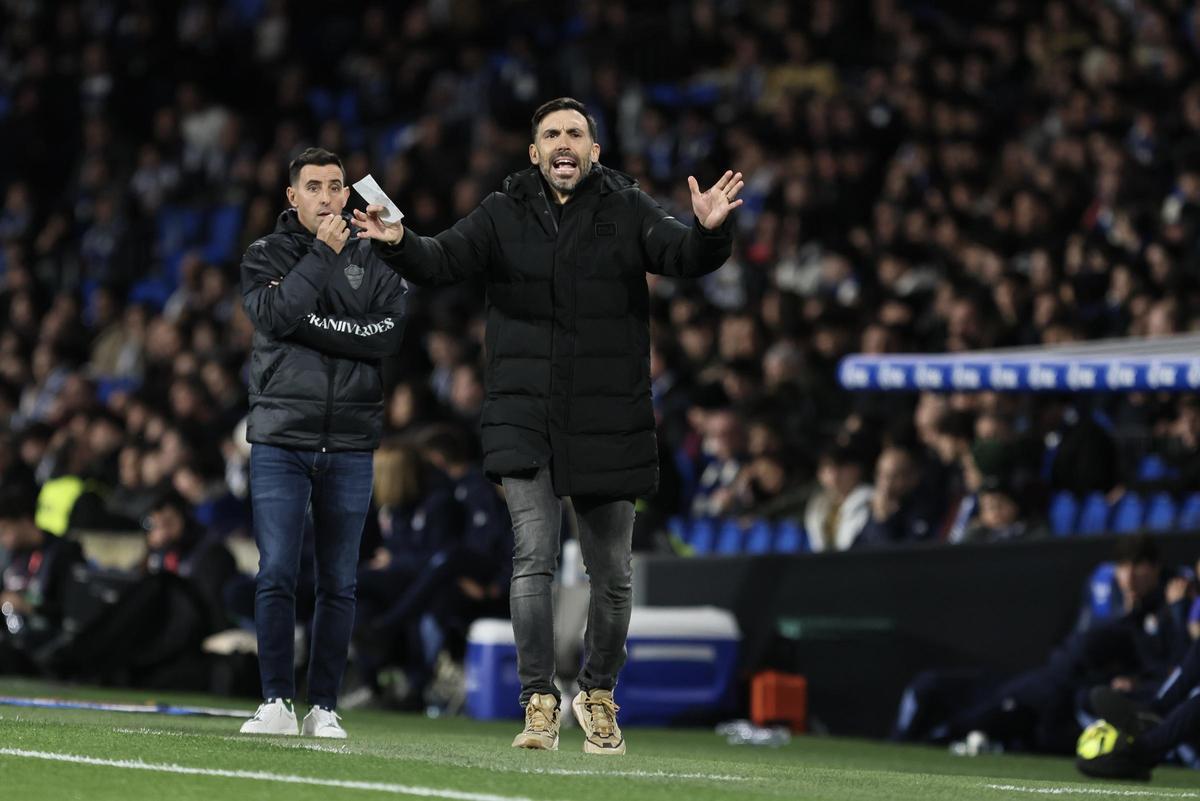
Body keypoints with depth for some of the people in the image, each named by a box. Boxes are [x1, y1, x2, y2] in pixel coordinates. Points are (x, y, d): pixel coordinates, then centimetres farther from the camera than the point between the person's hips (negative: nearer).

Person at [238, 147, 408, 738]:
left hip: (350, 445, 1)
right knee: (276, 575, -8)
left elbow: (390, 334, -6)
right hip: (280, 439, -1)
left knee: (339, 583, 2)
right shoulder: (265, 255, 6)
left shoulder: (374, 261, 9)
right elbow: (274, 315, -13)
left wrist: (314, 324, -12)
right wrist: (323, 255, -11)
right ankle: (277, 702, -3)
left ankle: (325, 706, 8)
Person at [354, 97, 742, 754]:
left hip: (608, 422, 1)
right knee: (533, 558, -12)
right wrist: (399, 245, -26)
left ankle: (598, 695, 29)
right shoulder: (503, 215, 3)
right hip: (525, 419, -1)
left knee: (611, 572, 8)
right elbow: (445, 261, -5)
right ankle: (539, 704, -5)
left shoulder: (627, 211, 1)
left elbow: (681, 255, -11)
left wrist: (709, 231, -34)